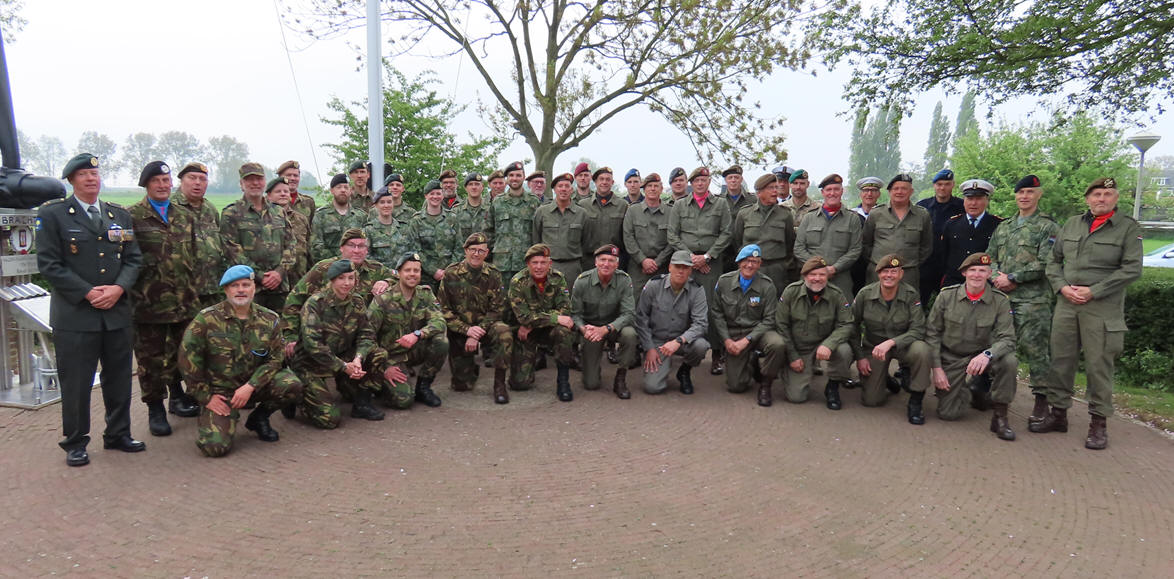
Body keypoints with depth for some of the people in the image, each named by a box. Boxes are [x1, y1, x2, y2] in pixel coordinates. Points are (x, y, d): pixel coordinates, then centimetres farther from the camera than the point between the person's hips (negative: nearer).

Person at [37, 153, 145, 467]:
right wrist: (88, 293, -14)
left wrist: (118, 288, -9)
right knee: (75, 382, 4)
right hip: (75, 314, -4)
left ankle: (118, 434, 26)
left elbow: (134, 258, 9)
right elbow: (48, 264, -6)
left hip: (117, 312, 4)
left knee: (119, 378, 11)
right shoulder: (52, 214, 0)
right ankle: (75, 442, 18)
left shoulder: (120, 215, 12)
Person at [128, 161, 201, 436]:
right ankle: (155, 409, 15)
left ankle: (178, 395, 33)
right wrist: (133, 291, -9)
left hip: (184, 300, 5)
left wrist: (193, 289, 15)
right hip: (149, 301, -5)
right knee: (151, 357, 4)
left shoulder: (185, 217, 14)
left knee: (181, 352, 15)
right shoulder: (132, 217, -3)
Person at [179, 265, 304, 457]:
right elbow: (187, 359, -7)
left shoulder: (269, 319, -1)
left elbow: (275, 358, -2)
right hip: (219, 390, -3)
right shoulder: (207, 319, -9)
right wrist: (205, 397, -7)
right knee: (215, 446, -22)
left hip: (254, 385, 3)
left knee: (292, 385, -26)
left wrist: (250, 386, -16)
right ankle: (230, 418, 16)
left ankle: (259, 418, 5)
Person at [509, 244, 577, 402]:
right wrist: (556, 318, -29)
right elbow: (523, 316, -21)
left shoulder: (558, 278, -8)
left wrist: (530, 325, -21)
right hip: (526, 334, -1)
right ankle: (534, 357, 26)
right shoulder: (518, 282, -15)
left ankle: (563, 381, -19)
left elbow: (564, 310, -15)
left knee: (563, 331, -35)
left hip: (550, 329, 1)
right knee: (521, 383, -9)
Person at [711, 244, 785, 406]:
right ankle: (751, 361, 28)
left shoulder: (767, 285, -7)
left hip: (758, 332, -1)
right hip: (733, 334, 1)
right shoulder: (724, 281, -2)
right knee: (736, 385, -8)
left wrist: (747, 340, -19)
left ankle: (765, 384, -9)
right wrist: (727, 340, -7)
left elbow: (769, 320, -9)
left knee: (778, 344, -36)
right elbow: (717, 313, 4)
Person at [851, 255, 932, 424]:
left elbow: (918, 330, -19)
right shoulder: (865, 294, -12)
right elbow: (853, 327, -1)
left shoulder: (910, 295, -15)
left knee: (921, 349, -36)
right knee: (871, 400, -8)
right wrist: (860, 357, -4)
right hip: (873, 347, 1)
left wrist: (891, 342, -34)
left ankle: (915, 403, -16)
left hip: (903, 345, -1)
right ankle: (886, 380, 30)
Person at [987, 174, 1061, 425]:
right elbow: (990, 258, 15)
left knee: (1034, 348, -6)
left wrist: (1012, 278, -13)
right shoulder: (1003, 227, 18)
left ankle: (1041, 400, 3)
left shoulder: (1048, 227, 0)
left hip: (1033, 300, -5)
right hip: (1002, 296, 5)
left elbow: (1045, 264, -10)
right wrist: (997, 278, -4)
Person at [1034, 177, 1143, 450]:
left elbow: (1131, 269, -7)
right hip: (1066, 304, 4)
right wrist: (1061, 286, -2)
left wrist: (1093, 291, -12)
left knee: (1099, 364, -2)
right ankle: (1058, 413, 18)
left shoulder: (1128, 228, 1)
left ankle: (1098, 423, 8)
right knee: (1060, 360, 7)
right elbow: (1053, 260, 15)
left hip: (1102, 308, -4)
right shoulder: (1071, 224, 13)